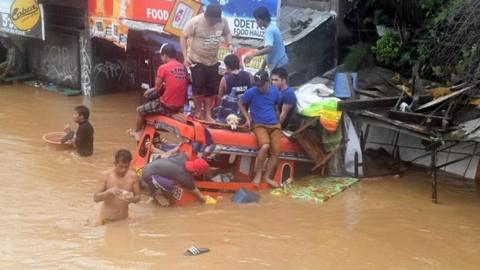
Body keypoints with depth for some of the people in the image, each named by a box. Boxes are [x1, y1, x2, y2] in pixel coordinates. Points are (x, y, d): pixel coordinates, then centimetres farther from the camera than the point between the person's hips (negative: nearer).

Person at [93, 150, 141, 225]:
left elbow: (138, 197, 2)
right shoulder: (106, 175, -12)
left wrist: (132, 199, -21)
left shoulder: (133, 176, -6)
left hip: (123, 219, 2)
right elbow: (96, 198, -14)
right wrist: (109, 192, -31)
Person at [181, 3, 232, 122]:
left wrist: (229, 44, -10)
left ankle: (208, 113, 21)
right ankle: (198, 111, 16)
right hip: (197, 60, -4)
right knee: (198, 86, -4)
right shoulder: (195, 22, -20)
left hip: (213, 62, 4)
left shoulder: (223, 21, -10)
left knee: (212, 88, 8)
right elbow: (183, 37, -11)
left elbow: (227, 33, 10)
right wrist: (185, 56, -17)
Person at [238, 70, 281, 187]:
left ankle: (267, 176, 6)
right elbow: (241, 103, 7)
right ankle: (258, 173, -13)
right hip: (259, 125, -4)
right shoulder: (251, 92, -9)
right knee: (265, 146, -30)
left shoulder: (275, 91, 2)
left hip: (274, 125, 4)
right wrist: (247, 118, -1)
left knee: (276, 152, -9)